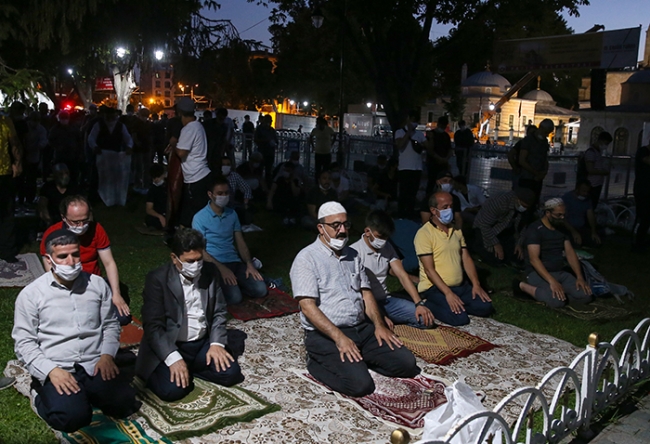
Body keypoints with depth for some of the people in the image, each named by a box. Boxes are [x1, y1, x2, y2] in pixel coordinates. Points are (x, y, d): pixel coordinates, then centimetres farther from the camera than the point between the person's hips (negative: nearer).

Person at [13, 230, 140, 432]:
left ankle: (85, 394, 12)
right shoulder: (30, 294, -2)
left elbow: (110, 324, 12)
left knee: (124, 404, -18)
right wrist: (51, 370, -16)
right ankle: (46, 398, 7)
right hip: (56, 370, -3)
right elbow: (24, 342, -2)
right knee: (72, 417, -27)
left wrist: (107, 355, -6)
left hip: (96, 365, 3)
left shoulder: (97, 284, 5)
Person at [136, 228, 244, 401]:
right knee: (172, 390, -26)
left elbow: (219, 312, 5)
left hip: (203, 343, 4)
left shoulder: (211, 272, -1)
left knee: (231, 373, -15)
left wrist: (216, 343, -11)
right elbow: (153, 326, -17)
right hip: (169, 347, -4)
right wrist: (173, 359, -27)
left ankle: (189, 369, 8)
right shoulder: (157, 278, -14)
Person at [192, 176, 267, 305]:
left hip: (235, 262, 5)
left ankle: (234, 283, 10)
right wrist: (222, 268, -20)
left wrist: (249, 264, -4)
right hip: (215, 265, -5)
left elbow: (240, 242, 13)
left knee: (261, 290, -14)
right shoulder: (200, 218, -7)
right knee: (235, 298, -27)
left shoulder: (232, 214, 11)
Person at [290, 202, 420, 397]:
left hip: (362, 329, 7)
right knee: (360, 384, -25)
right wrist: (339, 337, -23)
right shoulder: (307, 258, -9)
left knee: (406, 362, -8)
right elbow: (308, 307, -16)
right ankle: (318, 363, -1)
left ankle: (358, 358, 10)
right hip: (325, 335, -6)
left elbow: (365, 293, 14)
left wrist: (379, 325, -2)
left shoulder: (352, 255, 14)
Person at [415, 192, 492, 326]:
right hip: (435, 288, -7)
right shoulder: (424, 233, -13)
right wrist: (448, 293, -25)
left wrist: (476, 284, -3)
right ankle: (429, 305, -2)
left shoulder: (456, 231, 11)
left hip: (460, 286, 7)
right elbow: (429, 269, -18)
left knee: (485, 306, -7)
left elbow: (466, 259, 10)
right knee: (460, 318, -24)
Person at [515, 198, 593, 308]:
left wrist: (580, 277, -5)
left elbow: (570, 253, 9)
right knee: (557, 301, -32)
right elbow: (534, 259, -23)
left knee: (585, 295, -14)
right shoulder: (535, 230, -13)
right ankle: (524, 286, -11)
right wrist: (552, 281, -32)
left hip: (560, 273, 7)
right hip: (538, 274, -7)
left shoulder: (561, 229, 11)